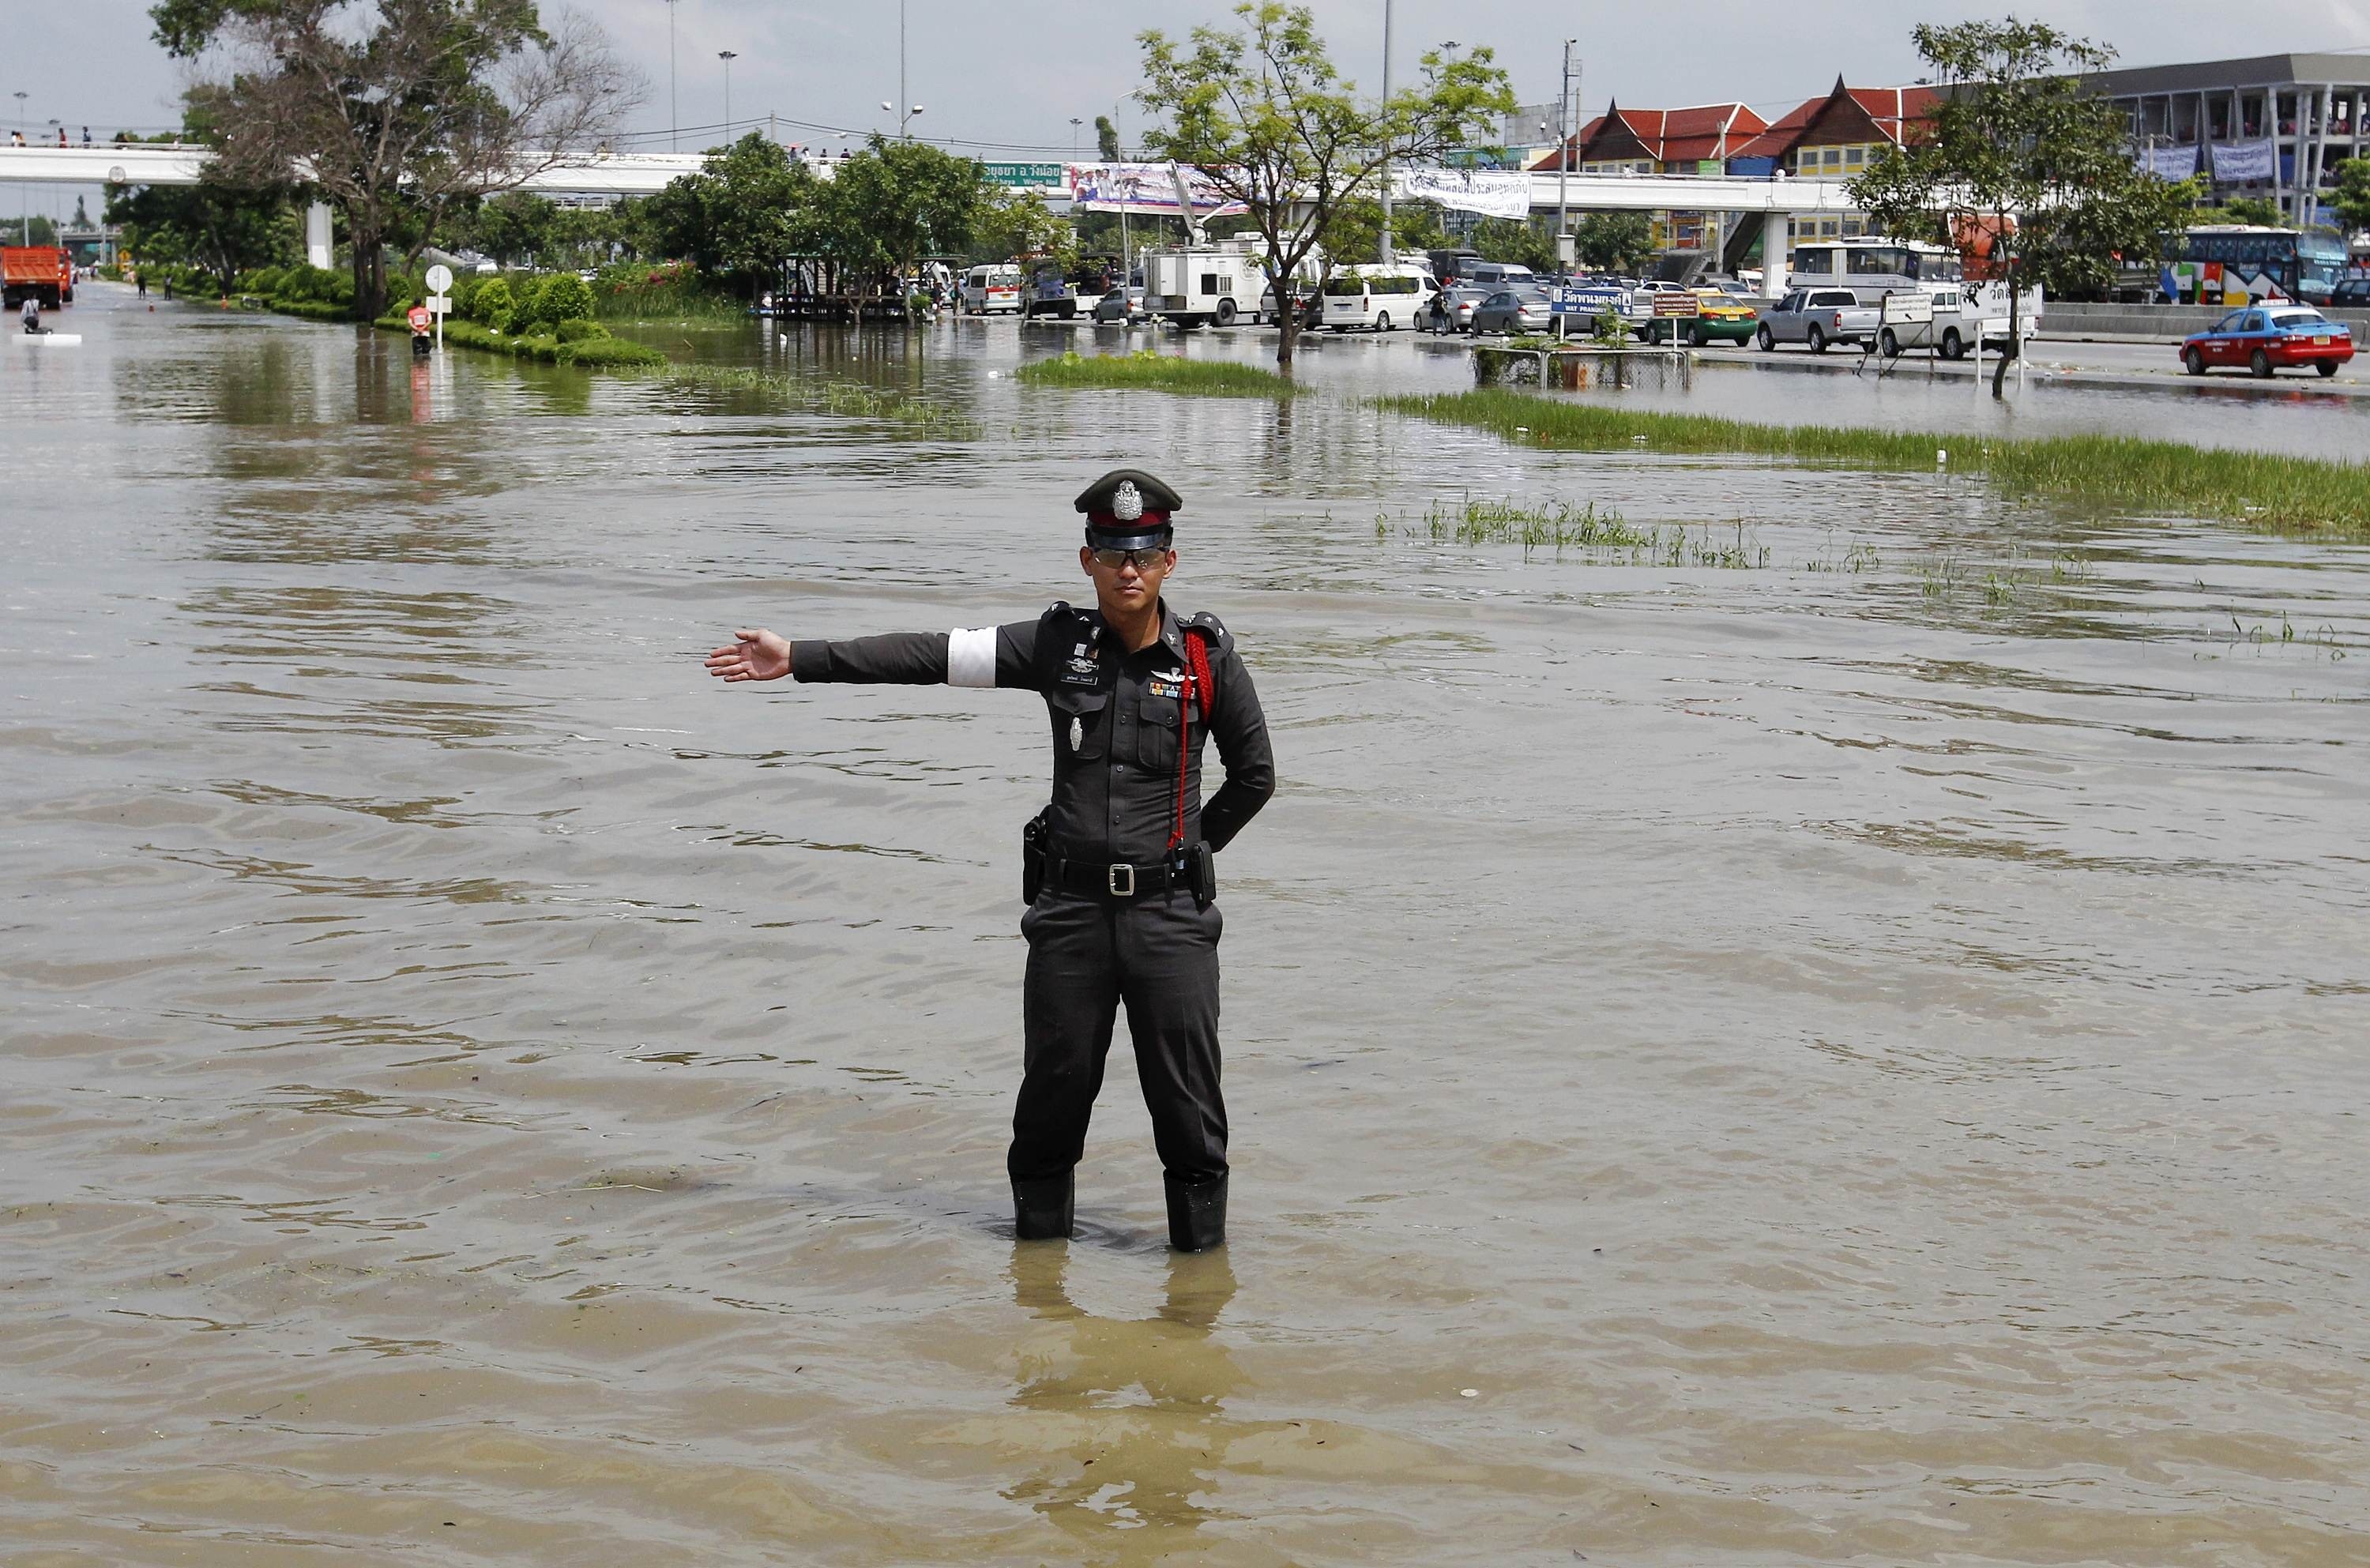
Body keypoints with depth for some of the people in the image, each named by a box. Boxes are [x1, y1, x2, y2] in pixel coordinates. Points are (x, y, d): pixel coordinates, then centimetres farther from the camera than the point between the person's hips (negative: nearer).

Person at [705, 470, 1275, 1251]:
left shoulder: (1210, 657, -1)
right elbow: (930, 656, 1)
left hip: (1171, 913, -1)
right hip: (1069, 908, 2)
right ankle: (1039, 1234, 24)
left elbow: (1254, 776, 11)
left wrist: (1190, 849, 10)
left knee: (1186, 1096, 1)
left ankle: (1201, 1242, 16)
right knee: (1053, 1090, 8)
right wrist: (797, 658, -1)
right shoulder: (1058, 643, 2)